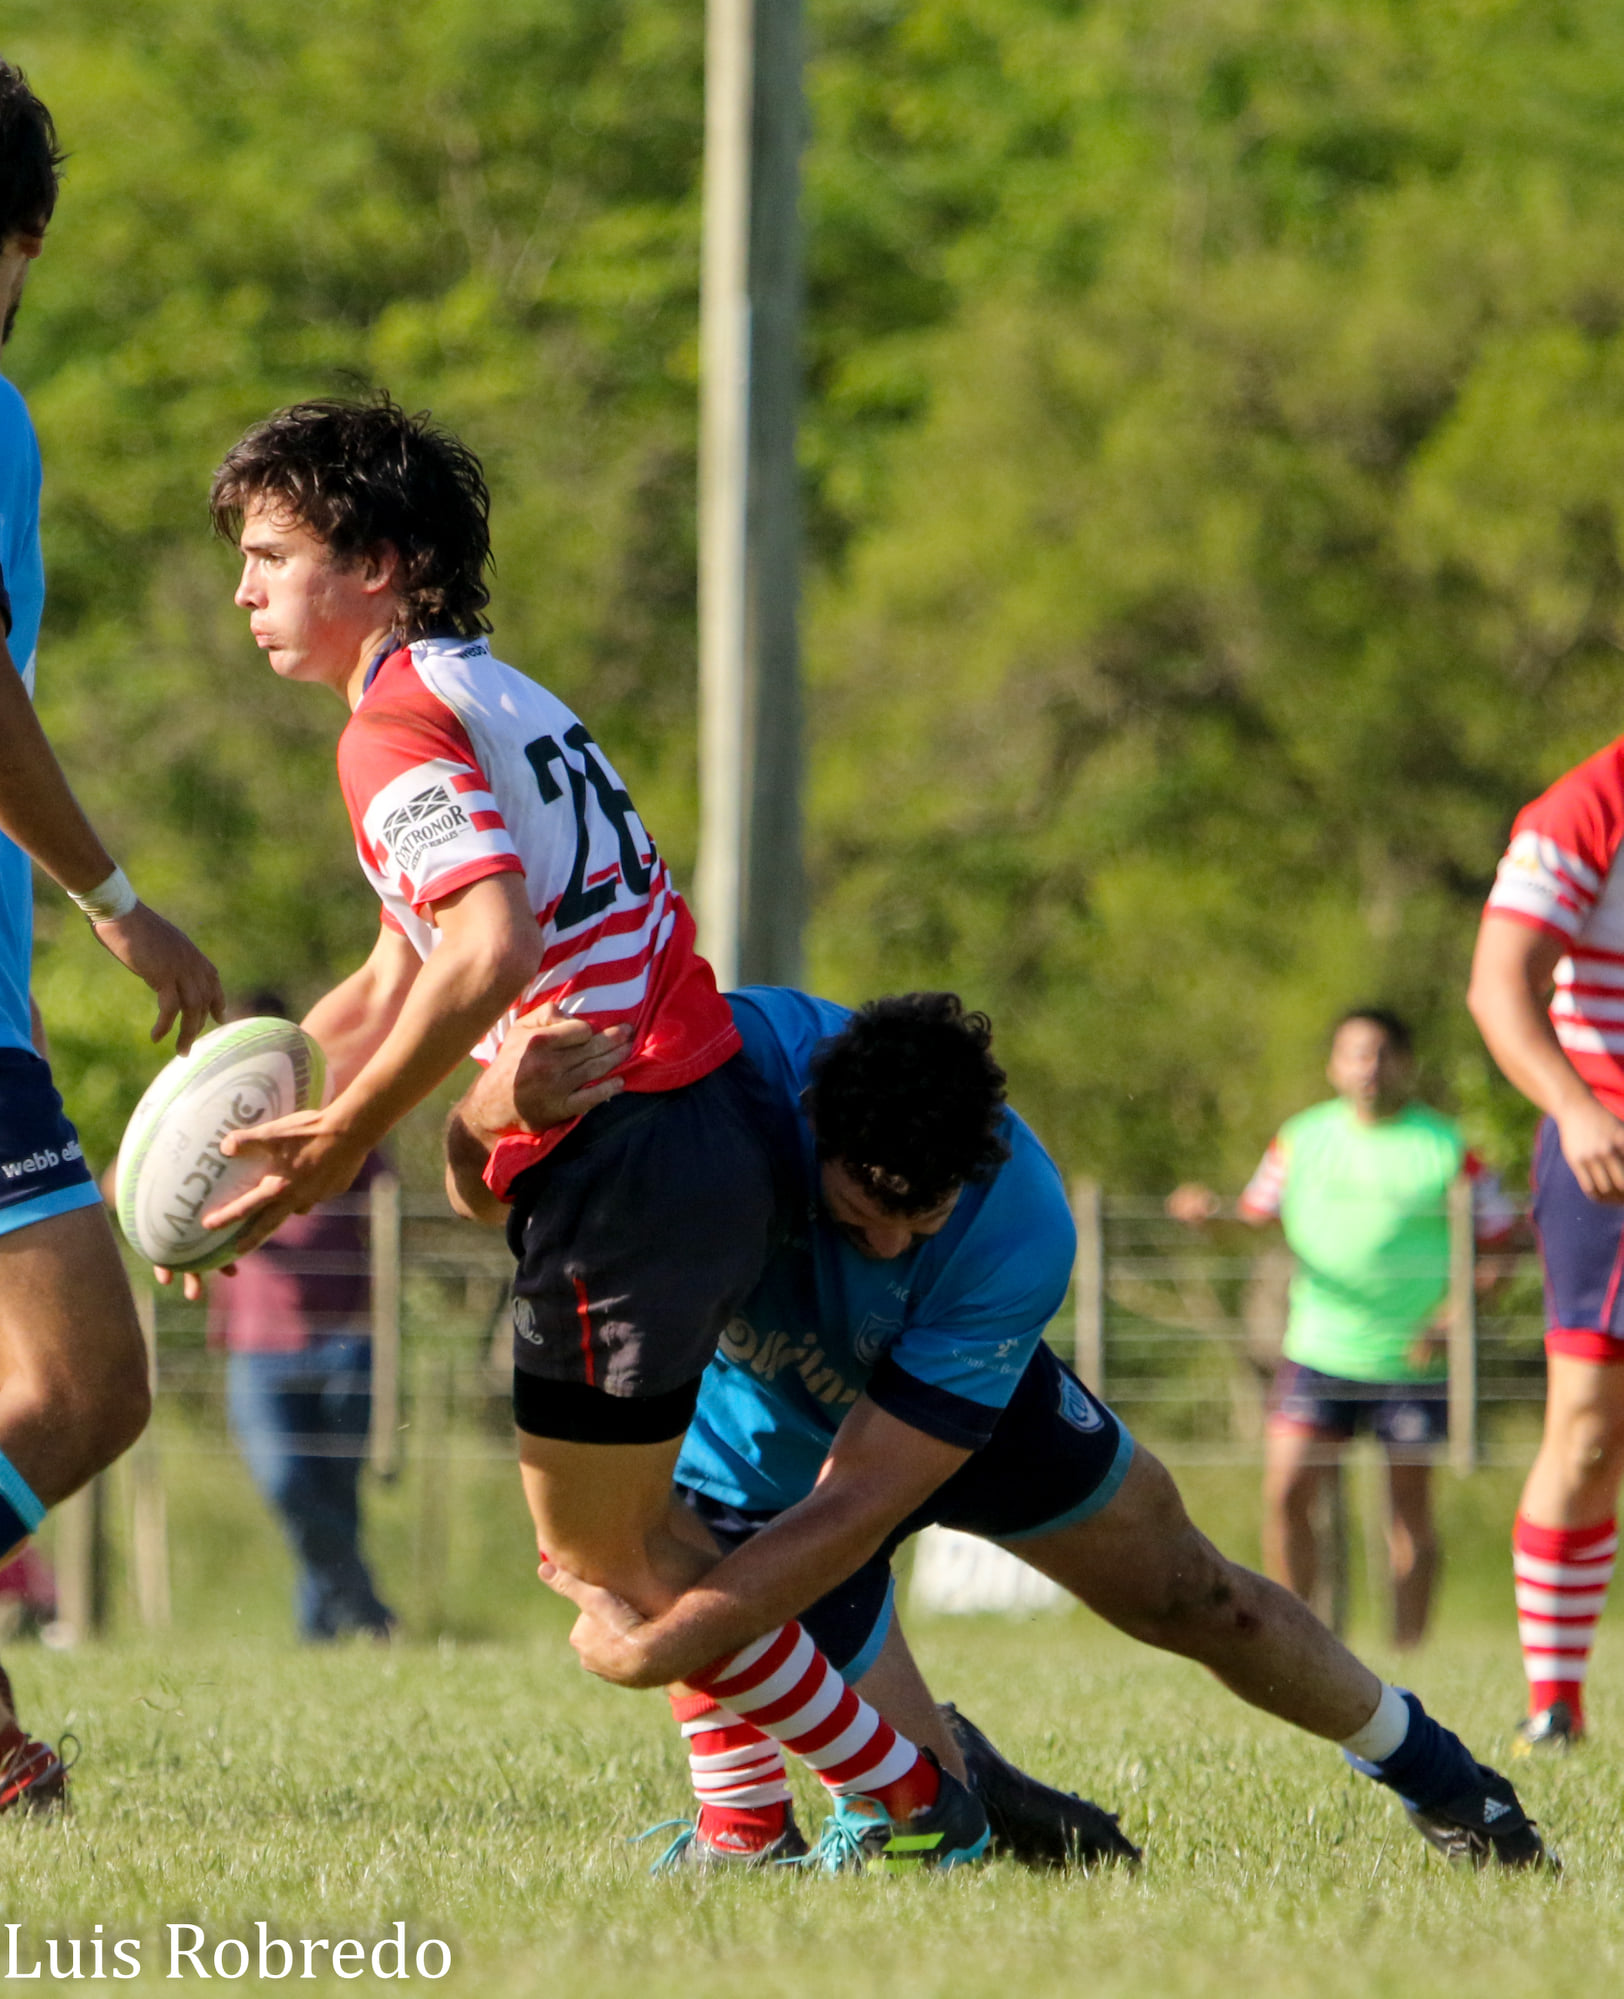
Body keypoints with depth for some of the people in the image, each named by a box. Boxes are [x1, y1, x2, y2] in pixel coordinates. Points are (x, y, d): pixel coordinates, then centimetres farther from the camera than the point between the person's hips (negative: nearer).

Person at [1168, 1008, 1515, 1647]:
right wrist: (1207, 1215, -7)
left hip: (1412, 1359, -2)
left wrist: (1451, 1319, -13)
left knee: (1409, 1512, 0)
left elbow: (1499, 1243, 0)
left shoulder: (1446, 1148, -3)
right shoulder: (1301, 1139, 6)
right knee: (1285, 1493, -8)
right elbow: (1256, 1221, 15)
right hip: (1319, 1350, 2)